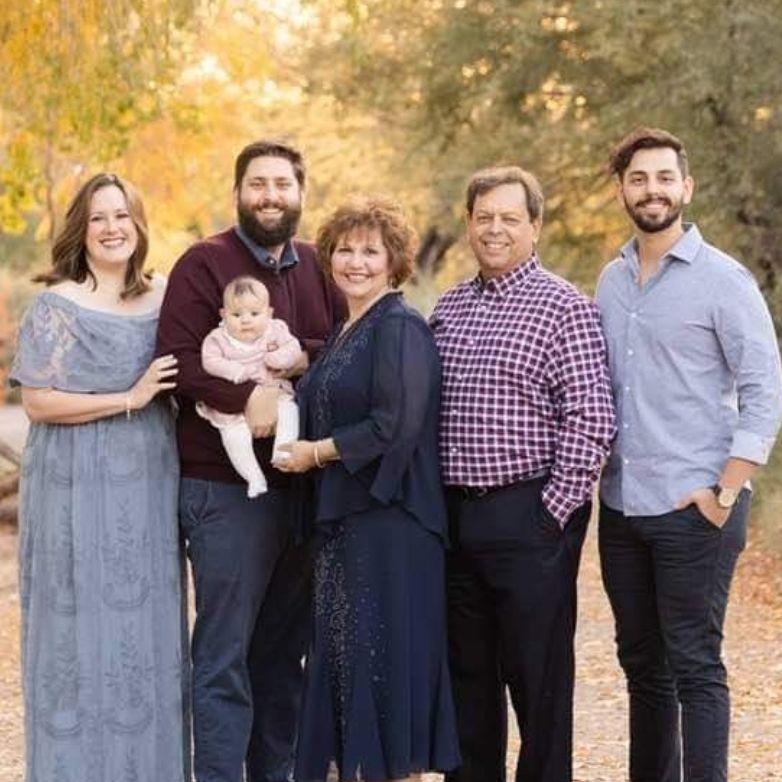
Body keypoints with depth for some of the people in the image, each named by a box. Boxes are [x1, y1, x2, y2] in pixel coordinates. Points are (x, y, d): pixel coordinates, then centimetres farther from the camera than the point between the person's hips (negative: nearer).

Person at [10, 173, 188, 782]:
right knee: (85, 630, -1)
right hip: (80, 491, -5)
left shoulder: (163, 297, 9)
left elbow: (189, 373, 22)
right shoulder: (57, 305, -6)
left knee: (150, 628, 8)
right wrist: (129, 398, -16)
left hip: (149, 488, 5)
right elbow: (38, 402, -13)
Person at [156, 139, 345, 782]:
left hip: (303, 482, 5)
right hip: (226, 485, -5)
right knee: (224, 653, -3)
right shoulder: (204, 264, -3)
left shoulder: (318, 268, 13)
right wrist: (247, 396, -22)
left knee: (285, 647, 13)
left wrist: (299, 357, -11)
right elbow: (180, 358, -13)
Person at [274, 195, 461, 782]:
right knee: (342, 650, 10)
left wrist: (317, 452, -9)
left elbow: (394, 426, -19)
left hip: (390, 519, -9)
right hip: (343, 517, 9)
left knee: (384, 652, -4)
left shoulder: (401, 328, -11)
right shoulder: (344, 333, 17)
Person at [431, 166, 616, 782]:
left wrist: (554, 511, -15)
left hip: (530, 517, -6)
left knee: (537, 673, 0)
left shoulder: (564, 308, -6)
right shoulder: (449, 307, 14)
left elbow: (591, 420, -12)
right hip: (455, 517, 6)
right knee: (467, 668, 14)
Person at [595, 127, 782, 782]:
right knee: (641, 664, 13)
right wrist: (594, 474, 8)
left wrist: (725, 492, -13)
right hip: (622, 506, 6)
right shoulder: (612, 281, 11)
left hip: (694, 509, -6)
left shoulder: (722, 279, -6)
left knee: (694, 668, -4)